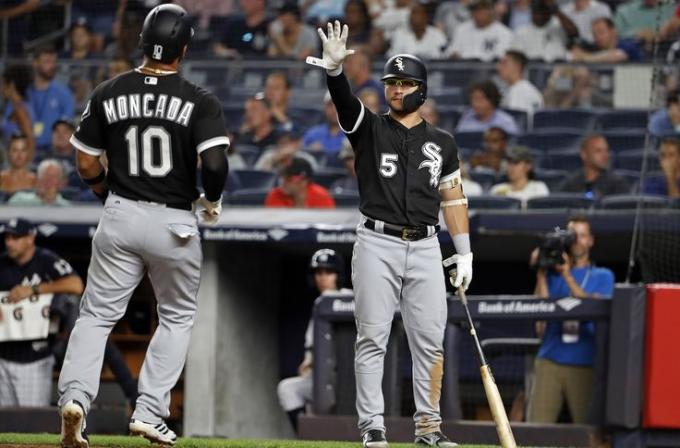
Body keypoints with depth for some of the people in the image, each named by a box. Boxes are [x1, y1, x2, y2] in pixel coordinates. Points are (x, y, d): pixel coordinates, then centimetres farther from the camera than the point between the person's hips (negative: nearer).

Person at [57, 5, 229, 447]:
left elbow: (87, 165, 3)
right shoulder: (199, 101, -9)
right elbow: (215, 163, -19)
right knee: (177, 316, 17)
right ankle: (150, 412, 7)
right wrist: (213, 200, 1)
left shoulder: (108, 94, 0)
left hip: (120, 216, 2)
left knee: (97, 313, 8)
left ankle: (75, 396, -14)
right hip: (174, 223, -2)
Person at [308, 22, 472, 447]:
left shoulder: (442, 143, 12)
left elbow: (453, 199, 14)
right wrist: (335, 68, -35)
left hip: (425, 248, 2)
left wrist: (464, 254, 8)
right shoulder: (369, 129, 5)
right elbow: (344, 99, -14)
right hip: (377, 245, -2)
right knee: (372, 338, -3)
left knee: (430, 340, 1)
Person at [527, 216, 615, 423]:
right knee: (535, 427, -7)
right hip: (550, 361, 1)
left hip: (585, 365, -1)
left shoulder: (602, 277, 10)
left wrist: (568, 276, -14)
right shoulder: (553, 272, 13)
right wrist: (541, 275, -7)